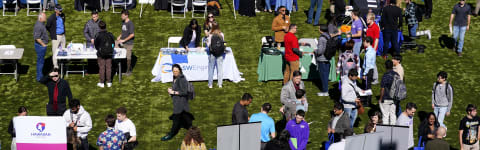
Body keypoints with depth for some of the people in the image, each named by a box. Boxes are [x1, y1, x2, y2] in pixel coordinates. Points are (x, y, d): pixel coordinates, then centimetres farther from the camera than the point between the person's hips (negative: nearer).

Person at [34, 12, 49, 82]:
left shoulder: (41, 24, 9)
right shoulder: (38, 26, -24)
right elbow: (37, 38, -27)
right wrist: (43, 44, -18)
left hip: (42, 45, 10)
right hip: (40, 45, -10)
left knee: (41, 60, 18)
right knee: (40, 61, -2)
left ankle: (40, 75, 29)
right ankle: (39, 77, 6)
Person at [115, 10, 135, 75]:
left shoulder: (130, 23, -17)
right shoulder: (123, 22, 8)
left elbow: (132, 34, -21)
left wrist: (124, 40, -19)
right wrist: (120, 36, 3)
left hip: (128, 43, -8)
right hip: (122, 41, 8)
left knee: (128, 57, 2)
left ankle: (129, 71, 17)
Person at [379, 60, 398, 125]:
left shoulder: (385, 76, -19)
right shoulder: (396, 75, -2)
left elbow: (382, 89, -16)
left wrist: (380, 99, -5)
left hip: (386, 99, -6)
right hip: (394, 98, 6)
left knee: (385, 115, 2)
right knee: (393, 114, 14)